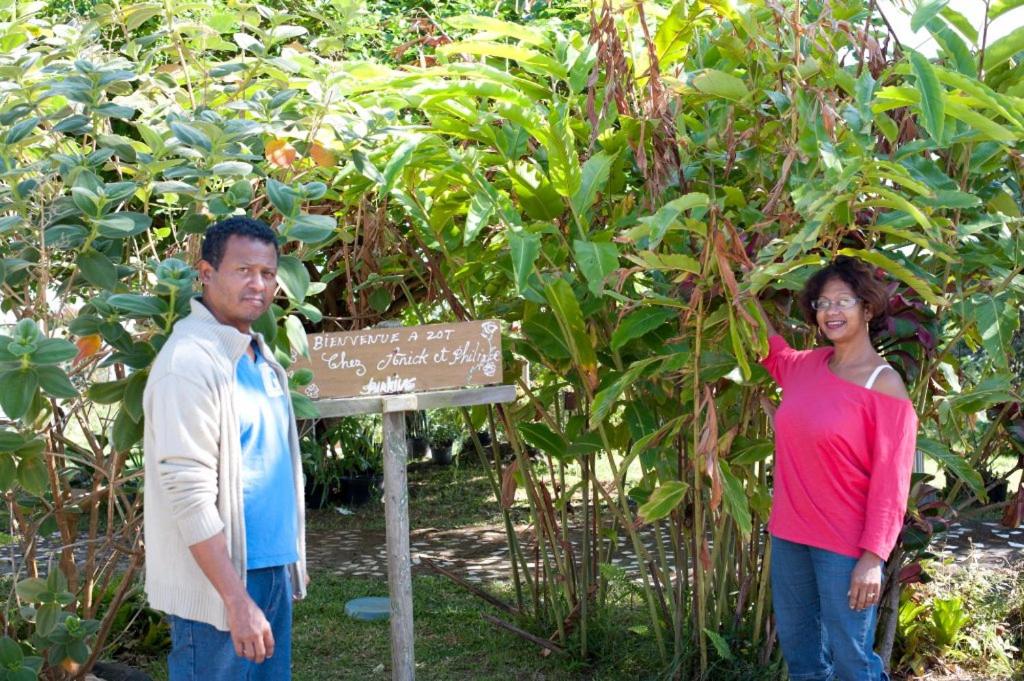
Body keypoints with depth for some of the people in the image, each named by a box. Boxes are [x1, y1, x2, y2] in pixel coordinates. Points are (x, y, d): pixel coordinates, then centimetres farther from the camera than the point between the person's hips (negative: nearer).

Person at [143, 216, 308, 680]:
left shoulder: (260, 356, 11)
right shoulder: (191, 361, -17)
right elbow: (191, 494, -22)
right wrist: (238, 601, -23)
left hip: (272, 571, 9)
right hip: (217, 585, -8)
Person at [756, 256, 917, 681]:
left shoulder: (883, 386, -13)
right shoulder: (809, 365, 5)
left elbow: (890, 483, -15)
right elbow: (774, 355, 30)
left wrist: (873, 558, -19)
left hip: (845, 545, -7)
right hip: (789, 535, 7)